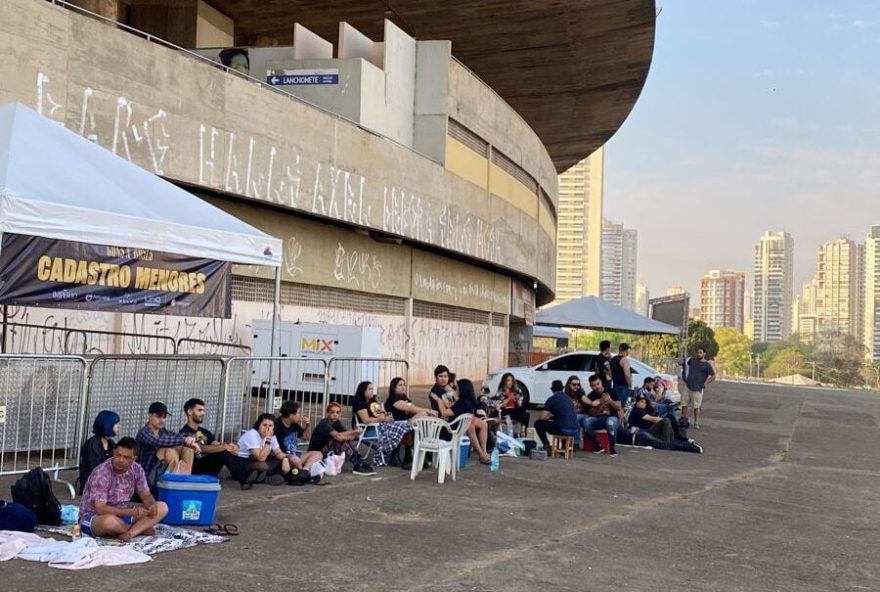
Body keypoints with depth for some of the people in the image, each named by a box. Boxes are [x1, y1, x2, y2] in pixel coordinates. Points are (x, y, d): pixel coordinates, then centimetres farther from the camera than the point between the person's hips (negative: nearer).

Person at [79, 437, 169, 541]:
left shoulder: (136, 469, -6)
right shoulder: (101, 473, -24)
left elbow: (146, 495, 3)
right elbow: (101, 509, -28)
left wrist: (152, 506, -21)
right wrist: (132, 512, -35)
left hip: (122, 513, 6)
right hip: (93, 517, -6)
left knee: (162, 507, -8)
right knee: (110, 521, -42)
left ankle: (130, 533, -25)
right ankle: (140, 528, -12)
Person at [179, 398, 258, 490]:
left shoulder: (205, 432, 18)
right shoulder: (185, 432, -7)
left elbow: (217, 445, 3)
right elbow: (201, 448, -21)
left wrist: (229, 446, -21)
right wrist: (224, 447, -31)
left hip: (208, 467, 7)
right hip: (195, 469, -7)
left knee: (230, 450, -15)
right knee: (222, 452, -28)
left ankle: (246, 475, -29)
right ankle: (244, 479, -33)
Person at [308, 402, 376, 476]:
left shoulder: (337, 423, 3)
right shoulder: (324, 423, -20)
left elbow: (348, 436, -7)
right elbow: (338, 436, -34)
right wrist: (355, 431, -25)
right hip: (316, 453, -8)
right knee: (341, 440, -27)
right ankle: (358, 466, -25)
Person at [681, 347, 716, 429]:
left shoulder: (707, 365, -2)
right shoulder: (692, 360, 9)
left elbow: (713, 376, -2)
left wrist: (706, 384, -10)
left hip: (697, 389, -4)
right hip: (687, 386, 4)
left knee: (696, 407, -4)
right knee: (684, 404, 3)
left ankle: (696, 423, 2)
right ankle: (683, 420, 13)